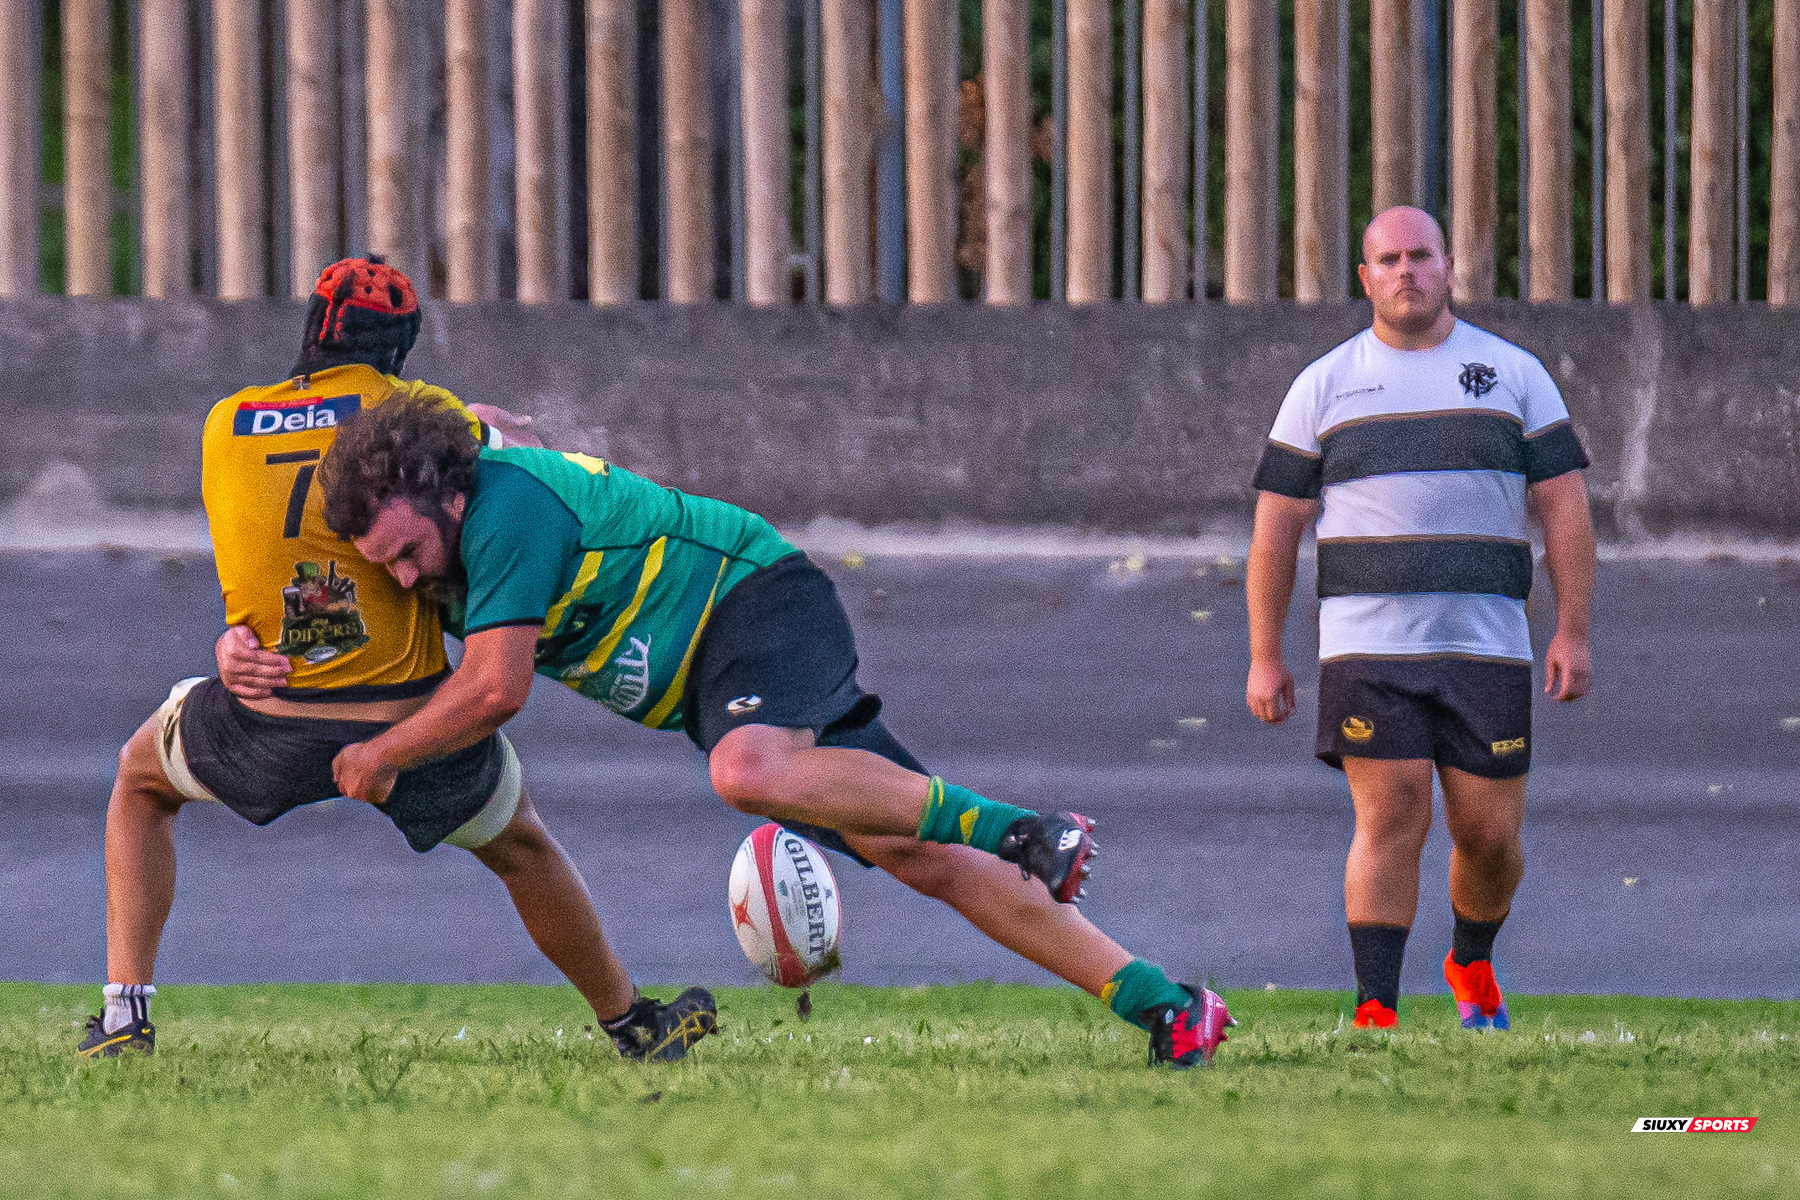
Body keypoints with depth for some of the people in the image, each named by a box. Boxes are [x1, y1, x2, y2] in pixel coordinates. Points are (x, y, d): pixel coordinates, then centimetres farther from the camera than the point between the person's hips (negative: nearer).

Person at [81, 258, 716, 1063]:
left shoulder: (226, 426, 6)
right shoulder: (411, 408, -4)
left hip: (269, 730, 1)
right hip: (413, 726, -1)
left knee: (141, 783, 32)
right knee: (522, 846, 29)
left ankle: (125, 1015, 18)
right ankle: (630, 1024, 42)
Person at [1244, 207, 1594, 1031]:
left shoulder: (1514, 375, 7)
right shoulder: (1323, 387, 7)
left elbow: (1564, 506, 6)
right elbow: (1275, 526, 7)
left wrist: (1573, 632, -3)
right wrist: (1263, 657, 3)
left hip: (1485, 647, 1)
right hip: (1367, 646, -1)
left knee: (1490, 835, 2)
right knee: (1391, 819, -13)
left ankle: (1471, 965, 31)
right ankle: (1375, 1015, -12)